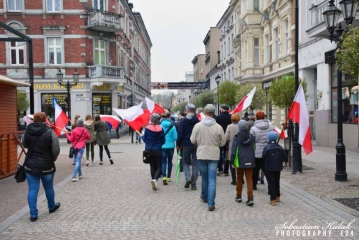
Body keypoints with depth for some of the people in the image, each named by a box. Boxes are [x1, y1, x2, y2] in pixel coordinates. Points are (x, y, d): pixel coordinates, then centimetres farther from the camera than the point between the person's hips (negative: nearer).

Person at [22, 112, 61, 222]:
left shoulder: (27, 131, -1)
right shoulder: (50, 132, -14)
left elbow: (25, 145, 16)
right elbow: (56, 150, -14)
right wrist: (52, 159, 4)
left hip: (30, 165, 2)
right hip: (46, 165, -2)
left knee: (32, 189, 7)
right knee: (49, 188, 17)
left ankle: (33, 214, 7)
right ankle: (52, 207, 37)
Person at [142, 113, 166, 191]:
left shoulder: (147, 128, -7)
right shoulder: (160, 129, -8)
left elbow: (145, 139, 1)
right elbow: (163, 141, -1)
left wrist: (142, 136, 24)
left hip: (149, 150, 2)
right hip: (158, 150, -2)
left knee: (152, 166, 15)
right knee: (159, 166, 5)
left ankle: (154, 181, 16)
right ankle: (155, 179, -21)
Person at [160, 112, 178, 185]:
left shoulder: (160, 126, -7)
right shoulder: (172, 126, -5)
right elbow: (175, 138, -7)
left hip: (163, 146, -1)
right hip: (171, 146, 1)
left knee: (163, 162, 0)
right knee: (169, 162, 16)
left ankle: (164, 177, -18)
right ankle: (168, 177, 25)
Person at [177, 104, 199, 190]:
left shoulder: (183, 121, -6)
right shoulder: (198, 121, -1)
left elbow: (180, 135, -8)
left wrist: (178, 145, 4)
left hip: (186, 145, -2)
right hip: (197, 145, 2)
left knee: (185, 162, 15)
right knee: (195, 164, 9)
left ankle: (188, 178, -9)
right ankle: (193, 184, 9)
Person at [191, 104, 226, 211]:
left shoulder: (198, 125, -8)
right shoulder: (218, 127, -10)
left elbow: (193, 140, -2)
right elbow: (222, 143, -1)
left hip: (202, 155, 1)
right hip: (214, 155, -1)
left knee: (204, 177, 19)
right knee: (212, 179, 2)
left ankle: (205, 196, 39)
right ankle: (211, 204, 0)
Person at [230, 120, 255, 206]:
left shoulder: (237, 137, -8)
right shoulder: (251, 137, 3)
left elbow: (233, 150, -9)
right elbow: (254, 149, 12)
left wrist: (232, 161, -3)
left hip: (240, 162, -2)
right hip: (250, 162, 2)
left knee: (239, 178, 15)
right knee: (249, 179, 3)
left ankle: (239, 196, 24)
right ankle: (250, 198, -7)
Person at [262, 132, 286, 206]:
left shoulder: (267, 147, -16)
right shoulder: (280, 148, -5)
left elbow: (263, 157, -13)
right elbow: (284, 157, 0)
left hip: (269, 168, -4)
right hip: (278, 167, 4)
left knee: (271, 183, 1)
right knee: (277, 182, 20)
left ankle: (273, 200, -1)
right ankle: (277, 197, 31)